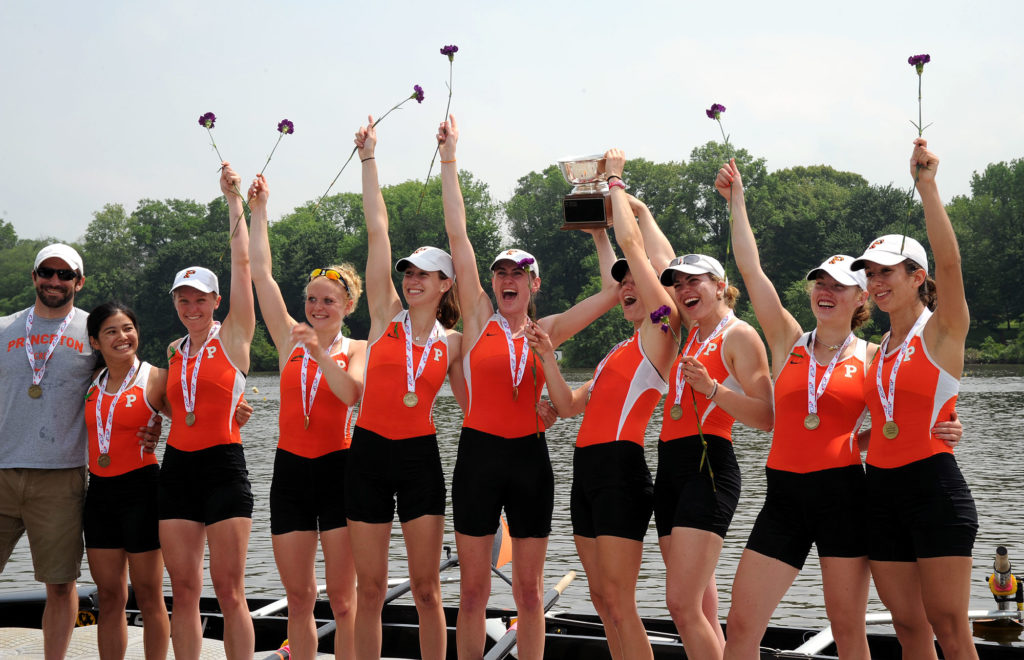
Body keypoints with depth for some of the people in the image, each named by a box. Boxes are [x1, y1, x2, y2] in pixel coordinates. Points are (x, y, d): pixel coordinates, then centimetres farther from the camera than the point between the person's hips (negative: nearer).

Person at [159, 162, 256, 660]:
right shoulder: (175, 351, 15)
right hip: (177, 468, 5)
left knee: (229, 592, -5)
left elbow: (242, 262, -4)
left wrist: (237, 203, 1)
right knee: (183, 592, 5)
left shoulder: (233, 336, 0)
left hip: (223, 466, -5)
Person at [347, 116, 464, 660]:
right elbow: (377, 230, 1)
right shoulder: (386, 316, 3)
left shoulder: (451, 343, 5)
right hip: (369, 453, 0)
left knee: (426, 588, 4)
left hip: (421, 457, 0)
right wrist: (368, 156, -1)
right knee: (370, 588, 5)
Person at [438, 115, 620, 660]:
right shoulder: (479, 319, 3)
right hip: (479, 454, -1)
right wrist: (449, 159, -2)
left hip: (530, 456, 1)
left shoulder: (546, 331, 6)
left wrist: (599, 230, 6)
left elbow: (613, 291, 3)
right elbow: (457, 236, -1)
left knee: (529, 589, 7)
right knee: (472, 588, 4)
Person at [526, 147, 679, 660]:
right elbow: (568, 405, 22)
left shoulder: (661, 331, -3)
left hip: (620, 469, -9)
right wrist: (547, 356, 12)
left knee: (618, 601, -10)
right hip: (587, 469, 9)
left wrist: (615, 180, 4)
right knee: (603, 598, 10)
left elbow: (632, 242, -7)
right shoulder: (619, 352, 23)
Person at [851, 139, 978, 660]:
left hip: (934, 486, -7)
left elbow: (949, 260, -20)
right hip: (880, 490, 7)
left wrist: (926, 185, -24)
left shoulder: (944, 331, -3)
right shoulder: (878, 349, 15)